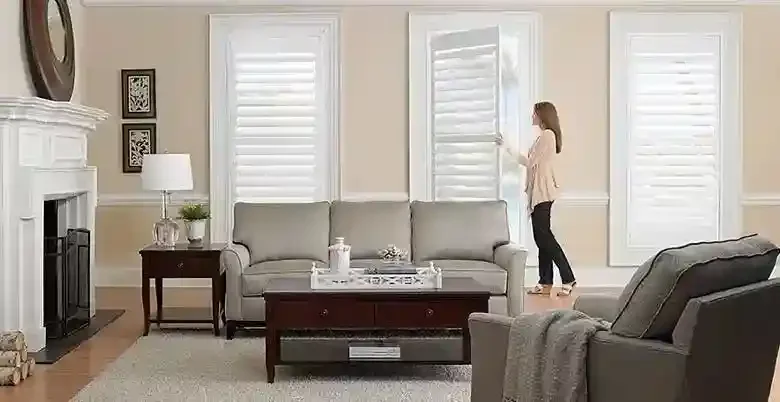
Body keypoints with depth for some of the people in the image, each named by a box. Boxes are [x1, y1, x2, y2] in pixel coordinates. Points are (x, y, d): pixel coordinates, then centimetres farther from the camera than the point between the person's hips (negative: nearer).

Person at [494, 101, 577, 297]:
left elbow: (531, 162, -15)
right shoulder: (544, 135, 21)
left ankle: (568, 279, -12)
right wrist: (505, 146, 26)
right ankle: (545, 282, 7)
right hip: (539, 194, 10)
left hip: (542, 193, -10)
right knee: (542, 237, 7)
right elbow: (529, 161, 24)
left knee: (544, 236, -12)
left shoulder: (547, 134, -11)